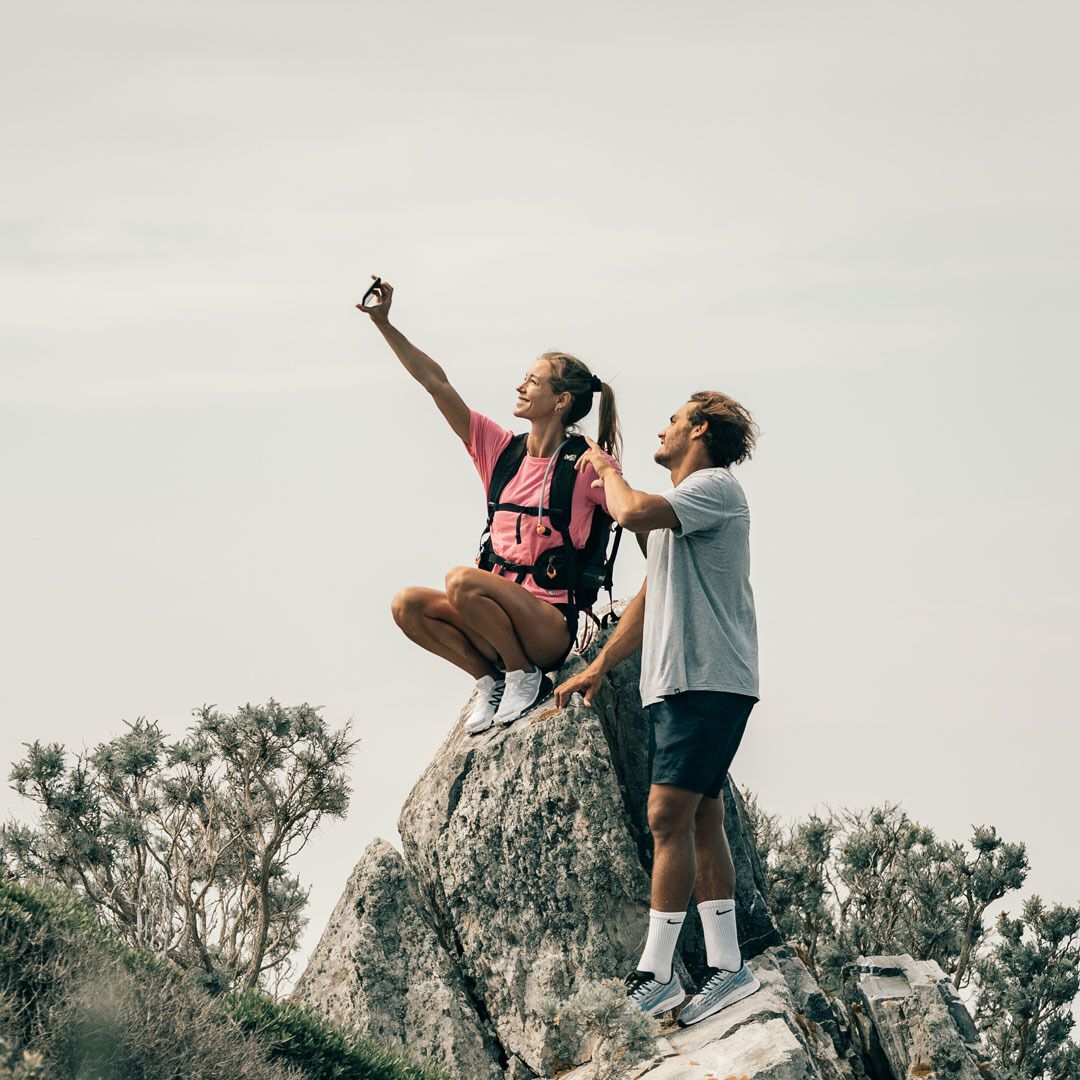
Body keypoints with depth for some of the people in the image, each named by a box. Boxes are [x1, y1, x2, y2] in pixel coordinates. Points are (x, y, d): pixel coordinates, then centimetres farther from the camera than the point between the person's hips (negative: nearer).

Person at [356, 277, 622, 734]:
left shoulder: (585, 466, -5)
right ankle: (490, 680, -1)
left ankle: (524, 676, -11)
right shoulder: (503, 449, 10)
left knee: (462, 580, -31)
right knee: (408, 604, -16)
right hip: (500, 607, 6)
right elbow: (435, 382, 9)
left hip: (550, 625, -6)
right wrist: (384, 323, 5)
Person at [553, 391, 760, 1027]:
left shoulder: (716, 486, -6)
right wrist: (600, 667, 22)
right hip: (677, 684, 10)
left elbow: (634, 511, -23)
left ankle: (655, 975, -17)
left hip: (709, 680, -10)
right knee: (701, 821, 7)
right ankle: (728, 967, 7)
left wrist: (606, 469, -4)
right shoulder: (675, 510, 26)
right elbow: (651, 599, 28)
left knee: (670, 817, -15)